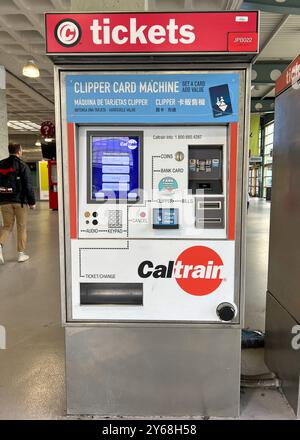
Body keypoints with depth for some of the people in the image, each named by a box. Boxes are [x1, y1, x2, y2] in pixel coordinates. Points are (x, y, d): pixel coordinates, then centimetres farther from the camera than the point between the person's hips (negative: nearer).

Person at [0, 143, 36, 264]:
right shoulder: (22, 165, -7)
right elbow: (28, 185, -10)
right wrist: (32, 201, -3)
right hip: (20, 201, -4)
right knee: (22, 227, 7)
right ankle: (21, 254, 11)